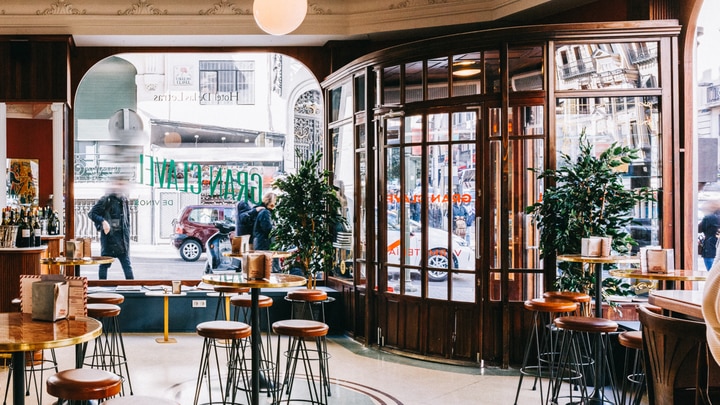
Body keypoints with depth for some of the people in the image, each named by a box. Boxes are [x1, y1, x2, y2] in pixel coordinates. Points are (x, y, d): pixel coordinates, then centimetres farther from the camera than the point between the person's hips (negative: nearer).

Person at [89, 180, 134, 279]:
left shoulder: (124, 200, 10)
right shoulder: (105, 200, -7)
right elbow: (91, 213, -9)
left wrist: (127, 236, 13)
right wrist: (103, 221, -24)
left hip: (122, 237, 5)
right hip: (108, 235, -5)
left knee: (127, 264, 5)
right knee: (105, 263, 4)